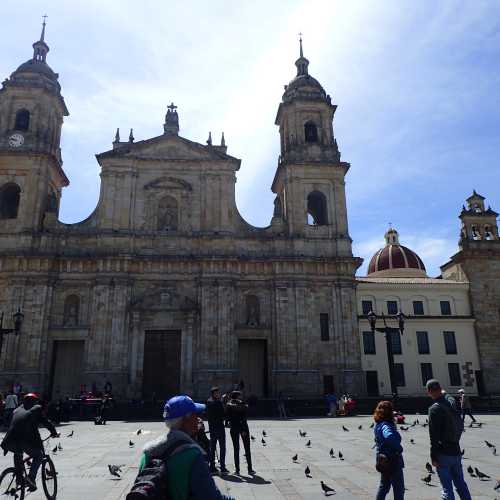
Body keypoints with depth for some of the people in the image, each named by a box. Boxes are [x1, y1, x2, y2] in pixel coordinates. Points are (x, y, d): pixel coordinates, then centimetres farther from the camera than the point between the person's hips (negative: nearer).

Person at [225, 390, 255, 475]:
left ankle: (237, 470, 8)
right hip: (243, 427, -1)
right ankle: (250, 469, 9)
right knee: (247, 449, 8)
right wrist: (244, 430, -12)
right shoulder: (243, 405, -8)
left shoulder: (229, 406, -2)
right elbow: (244, 418, -12)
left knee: (236, 449, 9)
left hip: (234, 428, 1)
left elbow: (228, 417, -3)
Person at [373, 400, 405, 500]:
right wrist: (399, 448, -31)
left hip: (384, 460, 9)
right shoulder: (385, 425, -25)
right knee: (399, 489, 7)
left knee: (384, 486, 22)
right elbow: (389, 436, -46)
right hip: (392, 460, -9)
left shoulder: (379, 425, 4)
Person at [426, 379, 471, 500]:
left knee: (447, 488, 3)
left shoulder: (435, 408, -20)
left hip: (444, 454, -7)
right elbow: (460, 426, 12)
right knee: (461, 484, 19)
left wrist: (433, 457, -11)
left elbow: (434, 436, -18)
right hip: (456, 451, 7)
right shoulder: (452, 401, 0)